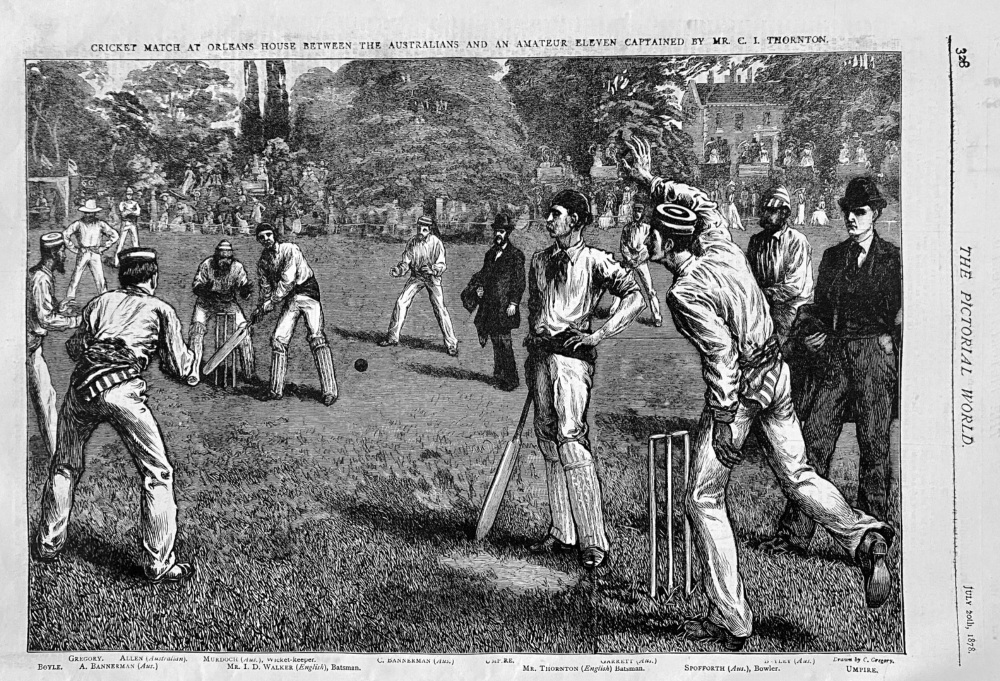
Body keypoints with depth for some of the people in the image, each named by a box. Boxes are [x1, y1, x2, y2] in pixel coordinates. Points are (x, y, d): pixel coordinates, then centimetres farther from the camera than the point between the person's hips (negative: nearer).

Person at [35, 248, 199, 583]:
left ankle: (48, 544, 35)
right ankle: (158, 563, 3)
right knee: (157, 474, 4)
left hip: (81, 387, 4)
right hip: (122, 390, -4)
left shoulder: (100, 301, 23)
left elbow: (75, 348, 22)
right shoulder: (160, 309, 15)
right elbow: (182, 368, 14)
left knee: (64, 467, 24)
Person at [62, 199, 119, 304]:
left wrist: (103, 247, 5)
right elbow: (65, 234, 8)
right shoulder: (79, 223, 0)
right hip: (82, 254, 0)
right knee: (76, 276, -2)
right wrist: (73, 248, 4)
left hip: (95, 253, 0)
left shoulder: (100, 224, 2)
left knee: (100, 278, -3)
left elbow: (114, 235, 8)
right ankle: (70, 298, 5)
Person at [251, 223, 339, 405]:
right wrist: (258, 310, 4)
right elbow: (266, 289, 15)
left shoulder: (290, 250, -14)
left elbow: (287, 282, -19)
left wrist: (267, 305, -16)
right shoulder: (263, 262, 8)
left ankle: (329, 390, -24)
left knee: (317, 338, -19)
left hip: (307, 292, -6)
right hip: (289, 300, 6)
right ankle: (276, 390, 6)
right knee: (278, 339, -4)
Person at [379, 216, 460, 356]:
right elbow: (405, 263, -6)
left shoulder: (436, 243, -18)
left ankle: (451, 343, -2)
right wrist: (397, 269, -28)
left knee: (440, 308, -12)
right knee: (401, 302, -6)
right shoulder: (412, 243, -9)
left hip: (433, 277, -3)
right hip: (416, 276, 3)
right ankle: (393, 336, 9)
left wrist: (431, 269, -40)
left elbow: (442, 265, -19)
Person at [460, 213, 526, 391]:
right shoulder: (491, 253, 16)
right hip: (489, 306, 7)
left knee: (503, 341, -5)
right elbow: (484, 273, 24)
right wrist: (479, 286, 3)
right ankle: (500, 376, 19)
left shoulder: (515, 254, -6)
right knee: (496, 341, 10)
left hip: (504, 306, -7)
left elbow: (519, 281, -10)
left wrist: (513, 303, -17)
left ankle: (511, 379, 2)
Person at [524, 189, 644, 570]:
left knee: (571, 437, -16)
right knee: (547, 439, 7)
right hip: (541, 354, 7)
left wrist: (601, 334, -16)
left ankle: (593, 541, -12)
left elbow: (634, 297, -12)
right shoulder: (540, 261, 16)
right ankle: (562, 532, 16)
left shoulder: (595, 261, -4)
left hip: (573, 355, -7)